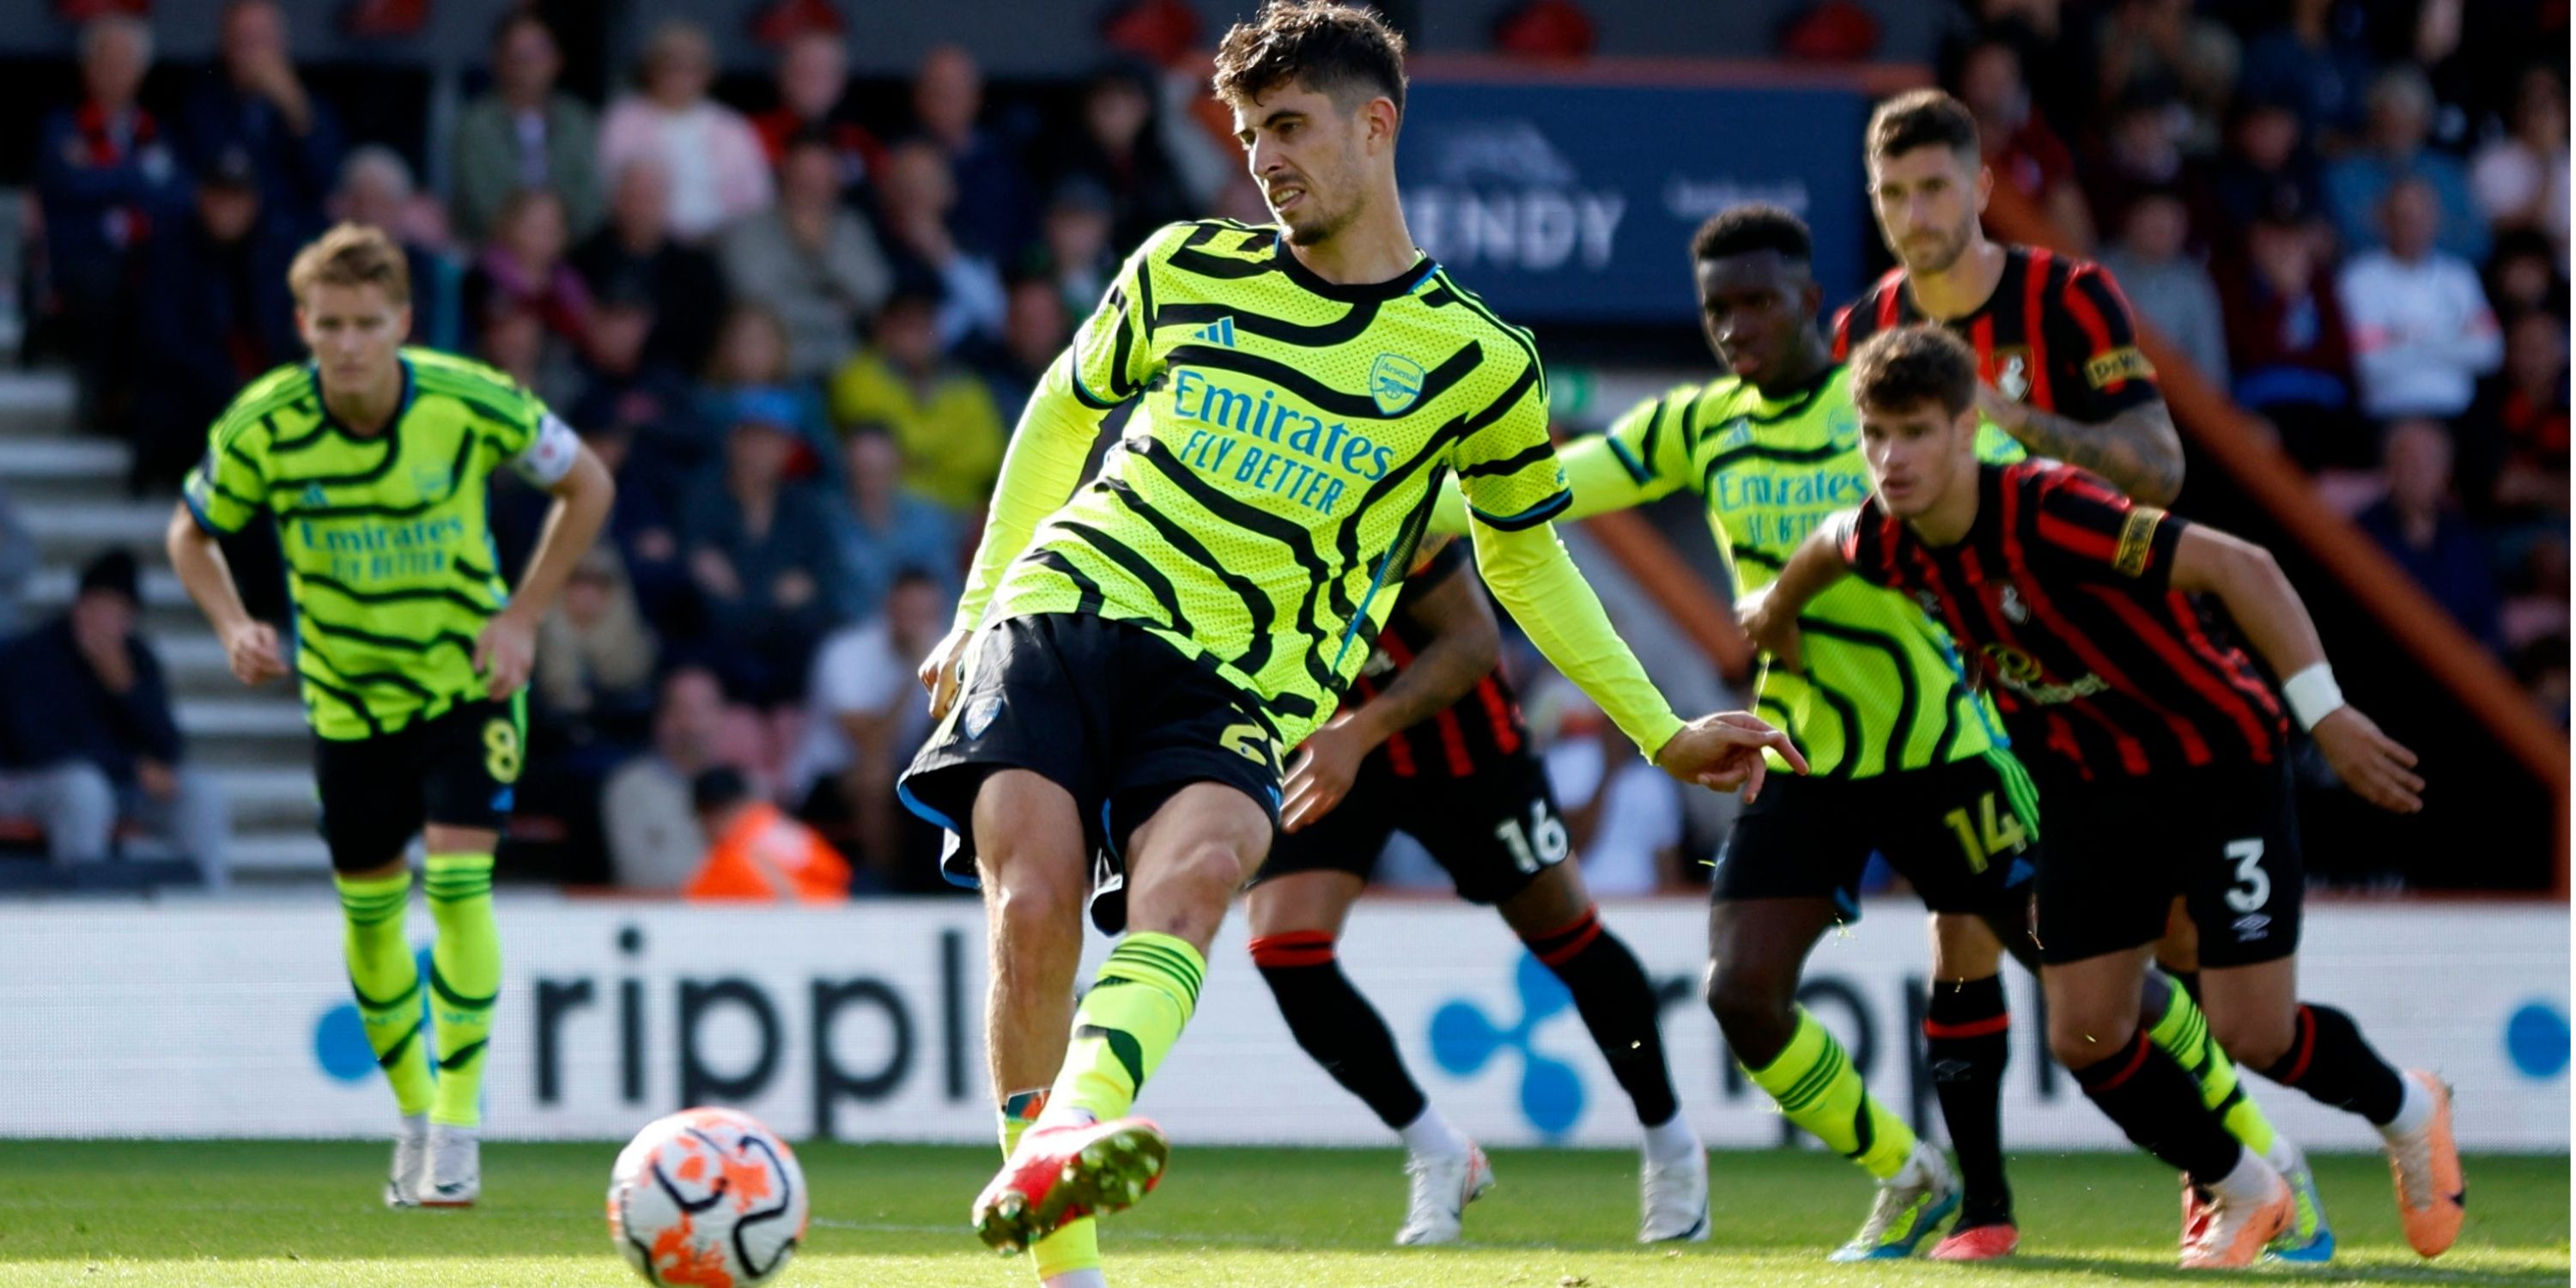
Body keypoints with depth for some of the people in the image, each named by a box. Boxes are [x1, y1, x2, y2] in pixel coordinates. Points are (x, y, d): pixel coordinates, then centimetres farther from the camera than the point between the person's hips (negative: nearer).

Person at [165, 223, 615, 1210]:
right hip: (346, 693, 2)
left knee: (458, 880, -17)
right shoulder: (264, 427, -18)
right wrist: (234, 628, -19)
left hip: (468, 681, -2)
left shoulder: (471, 403, -21)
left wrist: (521, 618, -11)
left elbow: (586, 485, -5)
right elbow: (193, 533, 0)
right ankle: (413, 1118, 28)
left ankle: (458, 1124, -10)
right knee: (369, 906, 9)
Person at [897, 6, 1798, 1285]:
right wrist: (978, 605, 25)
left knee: (1187, 885, -33)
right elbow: (1065, 411, 26)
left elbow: (1526, 559, 21)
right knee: (1032, 910, -22)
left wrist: (1665, 733, 19)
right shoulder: (1185, 269, 10)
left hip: (1241, 688, -1)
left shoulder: (1476, 361, 7)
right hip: (1066, 610, 1)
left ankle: (1064, 1138, -58)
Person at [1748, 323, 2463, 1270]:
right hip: (2093, 790, 6)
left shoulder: (2046, 511, -31)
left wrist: (2323, 712, -37)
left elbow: (2240, 568, -34)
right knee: (2085, 1037, -1)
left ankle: (2404, 1112, 24)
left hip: (2219, 758, -6)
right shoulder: (1888, 540, -10)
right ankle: (2239, 1194, 25)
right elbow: (1828, 547, 17)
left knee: (2250, 1032, -9)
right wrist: (1776, 611, 36)